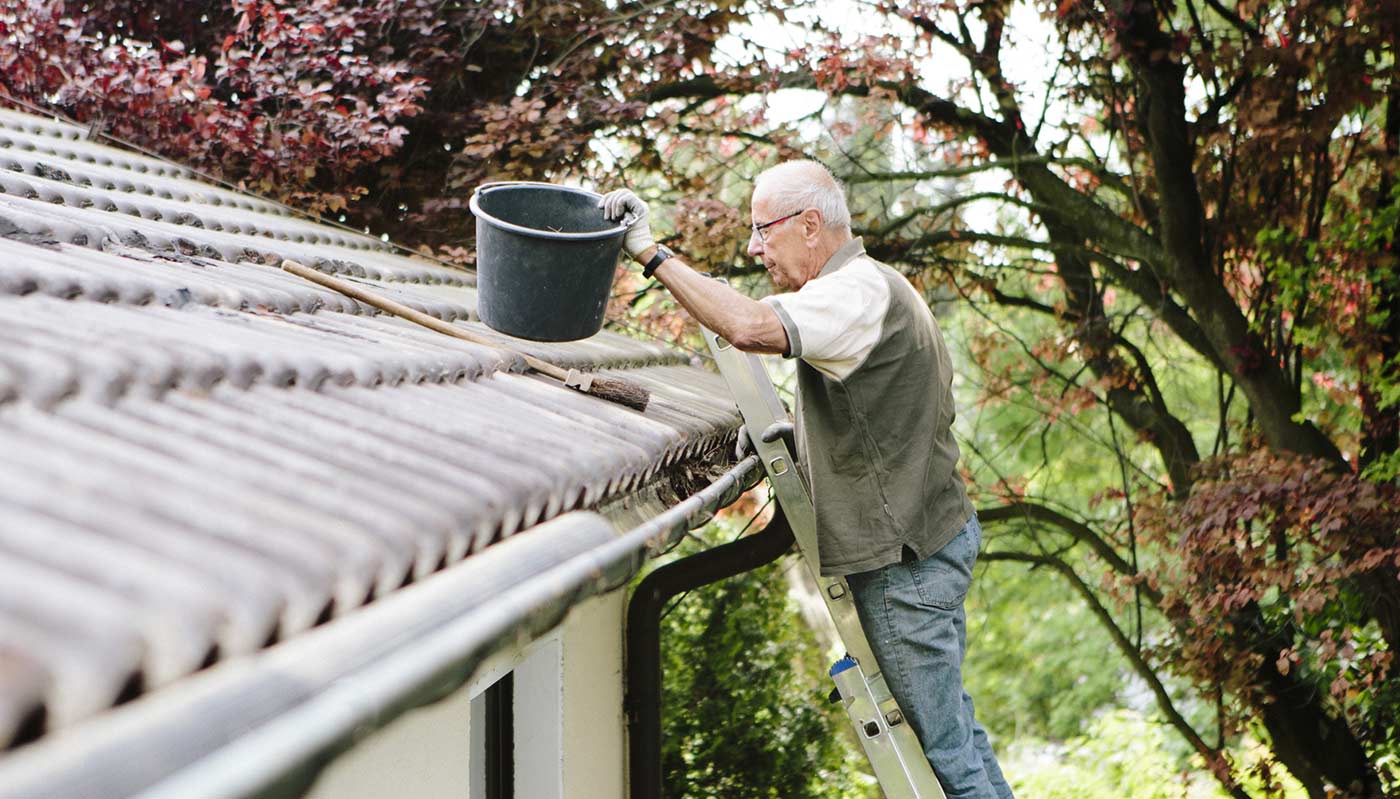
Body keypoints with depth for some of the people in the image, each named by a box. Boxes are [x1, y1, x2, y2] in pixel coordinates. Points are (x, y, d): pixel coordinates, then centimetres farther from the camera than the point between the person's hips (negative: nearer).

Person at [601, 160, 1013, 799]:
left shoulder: (862, 291, -19)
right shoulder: (867, 288, 16)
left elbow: (751, 327, -36)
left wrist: (652, 253, -30)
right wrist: (794, 437, 9)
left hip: (907, 555, -11)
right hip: (932, 536, 11)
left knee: (941, 742, -3)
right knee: (945, 722, 18)